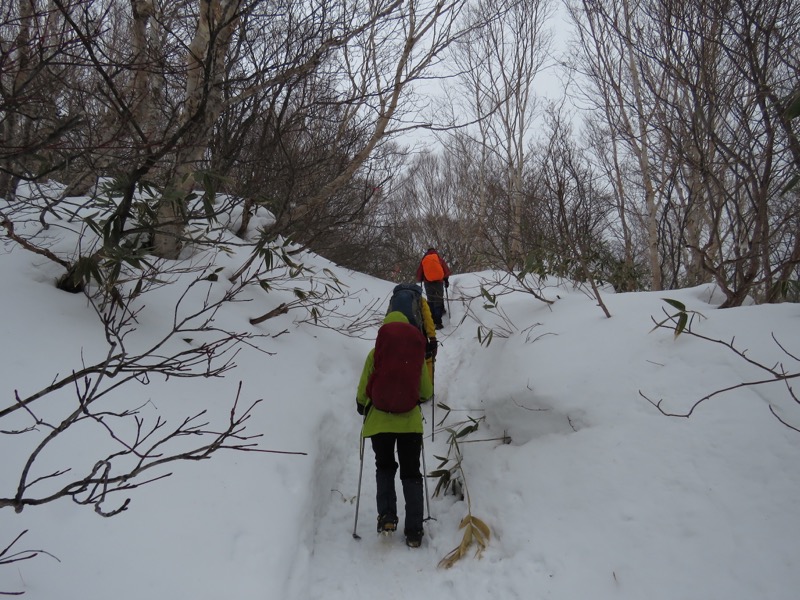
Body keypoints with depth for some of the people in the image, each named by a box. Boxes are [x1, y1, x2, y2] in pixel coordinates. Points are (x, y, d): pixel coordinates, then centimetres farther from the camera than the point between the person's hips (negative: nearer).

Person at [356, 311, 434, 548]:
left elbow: (362, 391, -2)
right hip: (410, 422, 1)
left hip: (379, 421, 0)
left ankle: (386, 515, 6)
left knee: (384, 467, 21)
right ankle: (414, 531, 9)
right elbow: (427, 393, 6)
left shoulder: (375, 353, -4)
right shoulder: (418, 354, 0)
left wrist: (361, 407, 19)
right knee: (411, 473, 11)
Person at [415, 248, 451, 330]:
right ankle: (438, 322, -6)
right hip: (439, 281, -1)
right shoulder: (439, 258, 5)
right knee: (438, 301, 2)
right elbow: (446, 270, 3)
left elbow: (419, 273, 7)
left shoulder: (423, 260, 7)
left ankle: (432, 321, 7)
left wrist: (420, 280, 25)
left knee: (431, 301, 12)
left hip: (428, 283, 1)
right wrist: (446, 280, 14)